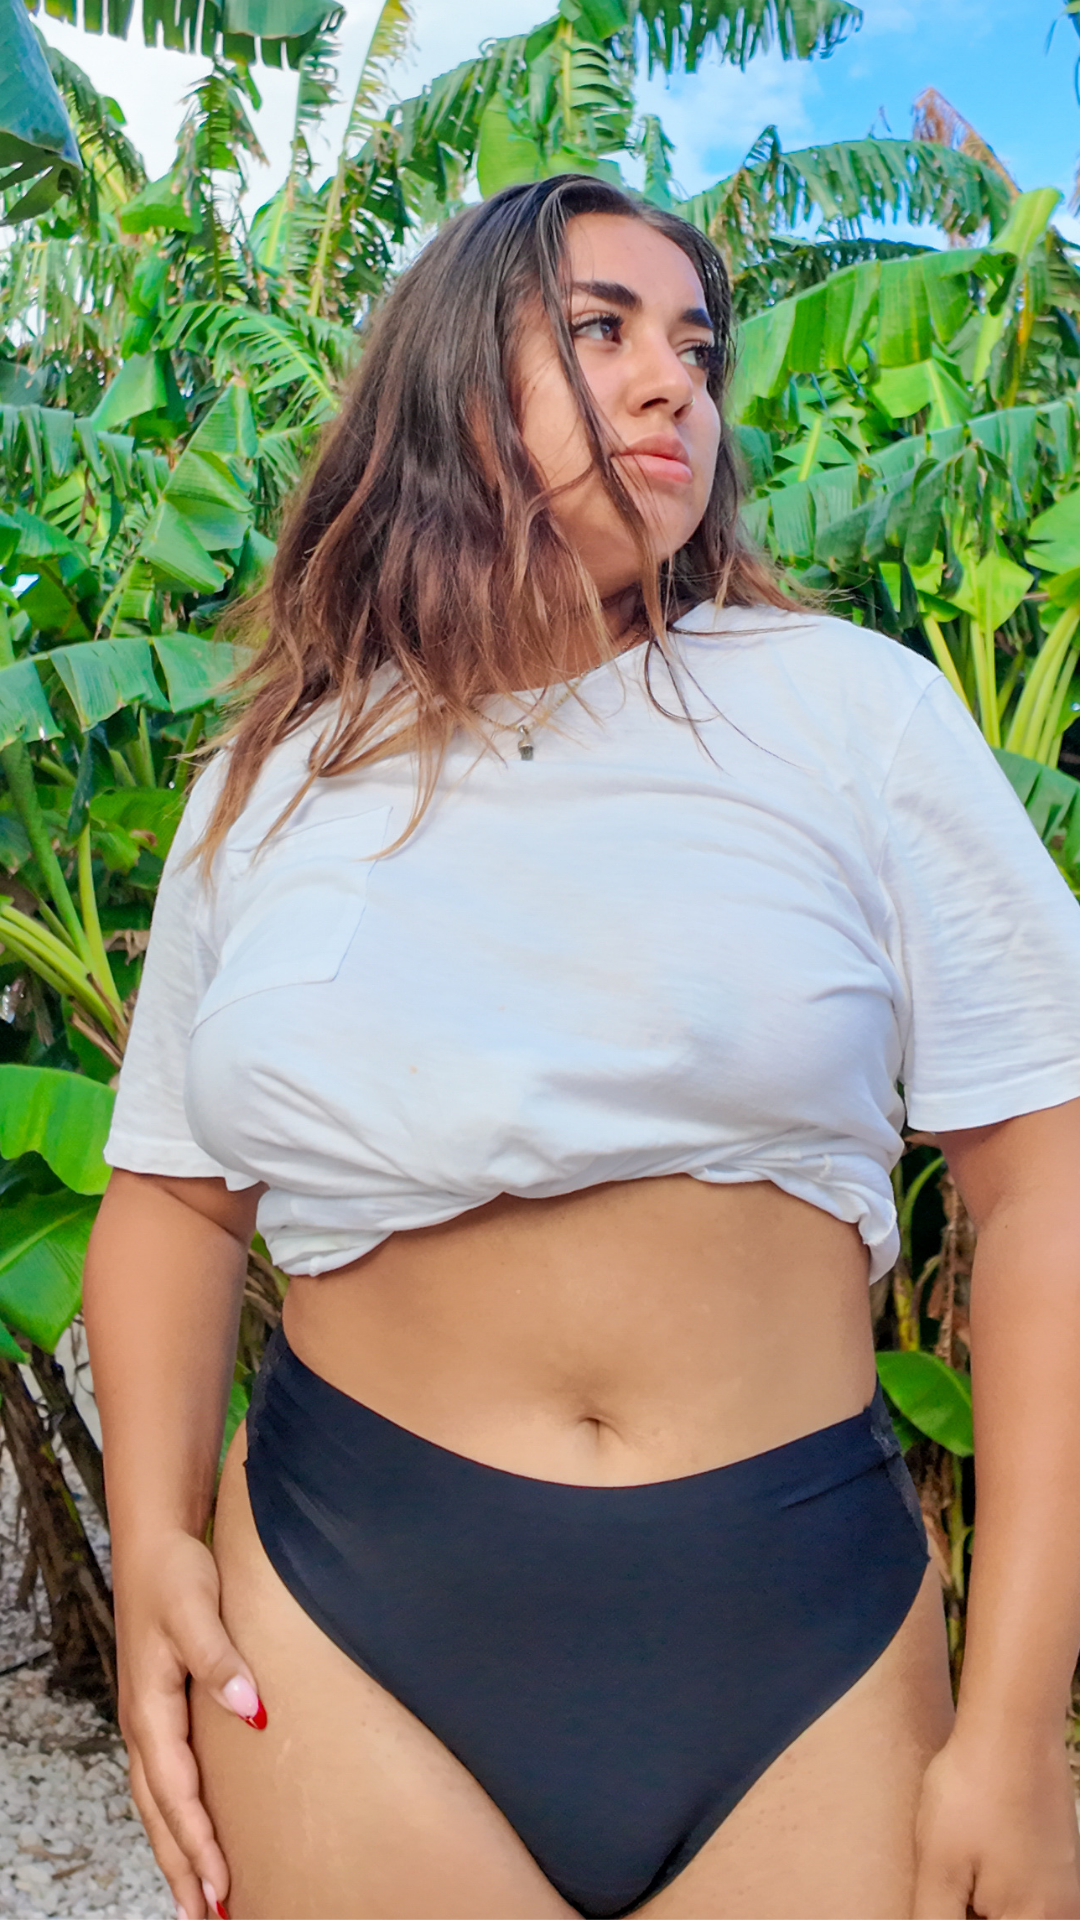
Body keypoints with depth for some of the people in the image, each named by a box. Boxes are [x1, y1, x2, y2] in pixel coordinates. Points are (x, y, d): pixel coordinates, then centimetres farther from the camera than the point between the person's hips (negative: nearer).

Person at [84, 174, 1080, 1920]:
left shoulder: (849, 707, -4)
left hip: (808, 1636, 0)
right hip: (342, 1614, 2)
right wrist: (152, 1542, -3)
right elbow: (178, 1191, 11)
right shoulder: (271, 790, 4)